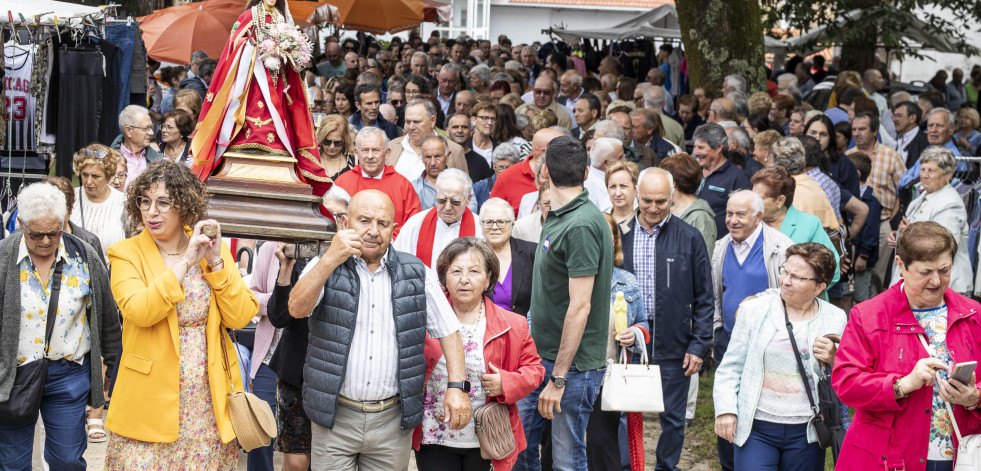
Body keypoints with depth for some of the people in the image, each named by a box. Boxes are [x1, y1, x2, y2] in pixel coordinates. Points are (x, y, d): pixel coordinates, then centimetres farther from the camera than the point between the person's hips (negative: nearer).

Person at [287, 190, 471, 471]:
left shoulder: (417, 274, 7)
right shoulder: (325, 267, 4)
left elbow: (448, 331, 9)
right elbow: (297, 309, -14)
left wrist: (457, 387, -2)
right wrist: (331, 259, -23)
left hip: (392, 420, 1)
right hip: (336, 417, -1)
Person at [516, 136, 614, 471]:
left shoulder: (582, 225, -19)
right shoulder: (557, 218, 12)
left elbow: (579, 306, -22)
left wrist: (558, 379, -22)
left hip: (573, 364, -9)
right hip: (542, 356, 9)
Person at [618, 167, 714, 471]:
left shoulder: (690, 238, -1)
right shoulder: (620, 235, 3)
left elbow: (704, 298, 1)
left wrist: (699, 345, -5)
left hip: (673, 345, -1)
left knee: (673, 417, 8)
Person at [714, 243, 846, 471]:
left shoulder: (835, 319, 3)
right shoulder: (754, 309, 1)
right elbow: (731, 365, 6)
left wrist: (834, 361, -11)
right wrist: (725, 409, -2)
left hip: (805, 433, 1)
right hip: (756, 428, -1)